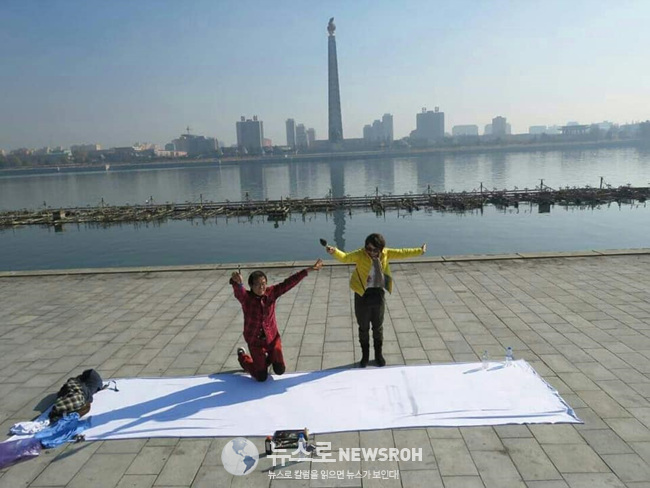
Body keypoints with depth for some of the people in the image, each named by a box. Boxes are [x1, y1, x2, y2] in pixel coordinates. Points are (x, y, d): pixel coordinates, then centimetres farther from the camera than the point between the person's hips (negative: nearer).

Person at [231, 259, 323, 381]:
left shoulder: (271, 292, -12)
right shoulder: (246, 297, -22)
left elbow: (288, 283, -16)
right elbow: (238, 292, -44)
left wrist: (309, 270, -19)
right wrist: (237, 283, -69)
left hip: (272, 338, 3)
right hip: (255, 342, -3)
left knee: (280, 370, 5)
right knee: (261, 377, 6)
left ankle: (269, 357, 39)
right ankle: (242, 356, 32)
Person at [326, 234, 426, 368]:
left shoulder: (386, 253, -6)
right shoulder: (360, 254, -17)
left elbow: (402, 253, 6)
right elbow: (345, 257, -29)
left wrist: (419, 251, 7)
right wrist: (334, 251, -49)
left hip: (378, 294, 3)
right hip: (362, 294, -2)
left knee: (378, 326, 16)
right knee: (363, 327, 12)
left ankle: (379, 354, 35)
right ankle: (365, 355, 30)